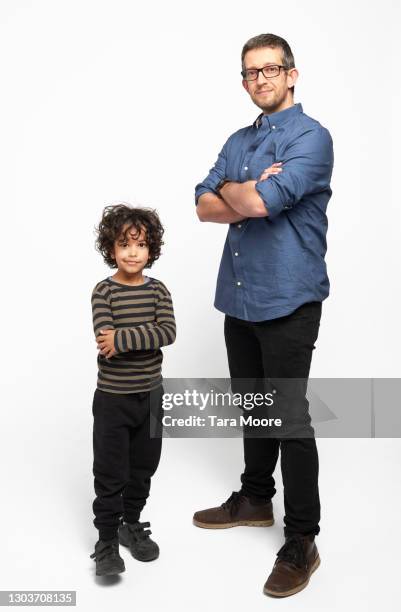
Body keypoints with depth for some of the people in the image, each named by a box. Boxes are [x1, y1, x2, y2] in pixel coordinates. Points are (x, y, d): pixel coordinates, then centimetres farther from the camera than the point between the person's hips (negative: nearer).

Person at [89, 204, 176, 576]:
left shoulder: (158, 290, -1)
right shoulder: (104, 291, -9)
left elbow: (169, 332, -17)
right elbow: (105, 341, -21)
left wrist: (123, 339, -27)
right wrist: (147, 336, -24)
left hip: (150, 395, 4)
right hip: (112, 398, -3)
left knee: (143, 468, 16)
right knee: (110, 474, 4)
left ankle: (132, 524, 36)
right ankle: (107, 540, 18)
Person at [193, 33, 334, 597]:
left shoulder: (311, 137, -9)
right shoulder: (239, 142, 14)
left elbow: (262, 202, -22)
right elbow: (205, 206, 3)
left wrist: (231, 191, -2)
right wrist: (252, 198, -13)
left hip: (287, 300, -7)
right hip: (238, 297, 7)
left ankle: (301, 541, 12)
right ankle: (255, 498, 37)